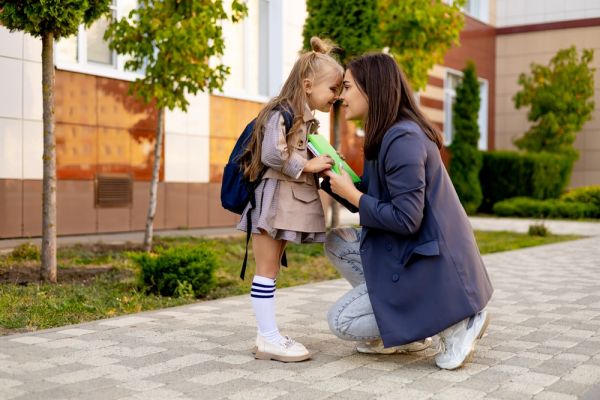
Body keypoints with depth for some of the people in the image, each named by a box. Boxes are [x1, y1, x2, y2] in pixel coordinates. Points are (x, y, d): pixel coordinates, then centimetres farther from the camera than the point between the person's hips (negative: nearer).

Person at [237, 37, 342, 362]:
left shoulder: (306, 120, 18)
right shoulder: (282, 113, -12)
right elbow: (272, 154, -23)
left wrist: (322, 163, 6)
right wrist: (308, 165, -15)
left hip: (292, 200, 10)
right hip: (275, 198, -10)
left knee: (270, 271, 11)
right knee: (267, 270, -3)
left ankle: (269, 336, 16)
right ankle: (268, 339, 2)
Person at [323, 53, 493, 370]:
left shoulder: (402, 139, -22)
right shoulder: (388, 134, 9)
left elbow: (406, 219, -25)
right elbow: (376, 196, 13)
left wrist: (350, 194, -14)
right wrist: (338, 177, 0)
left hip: (430, 262, -10)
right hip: (408, 250, 10)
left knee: (341, 321, -3)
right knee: (337, 242, 12)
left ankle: (453, 320, -3)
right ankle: (399, 329, 10)